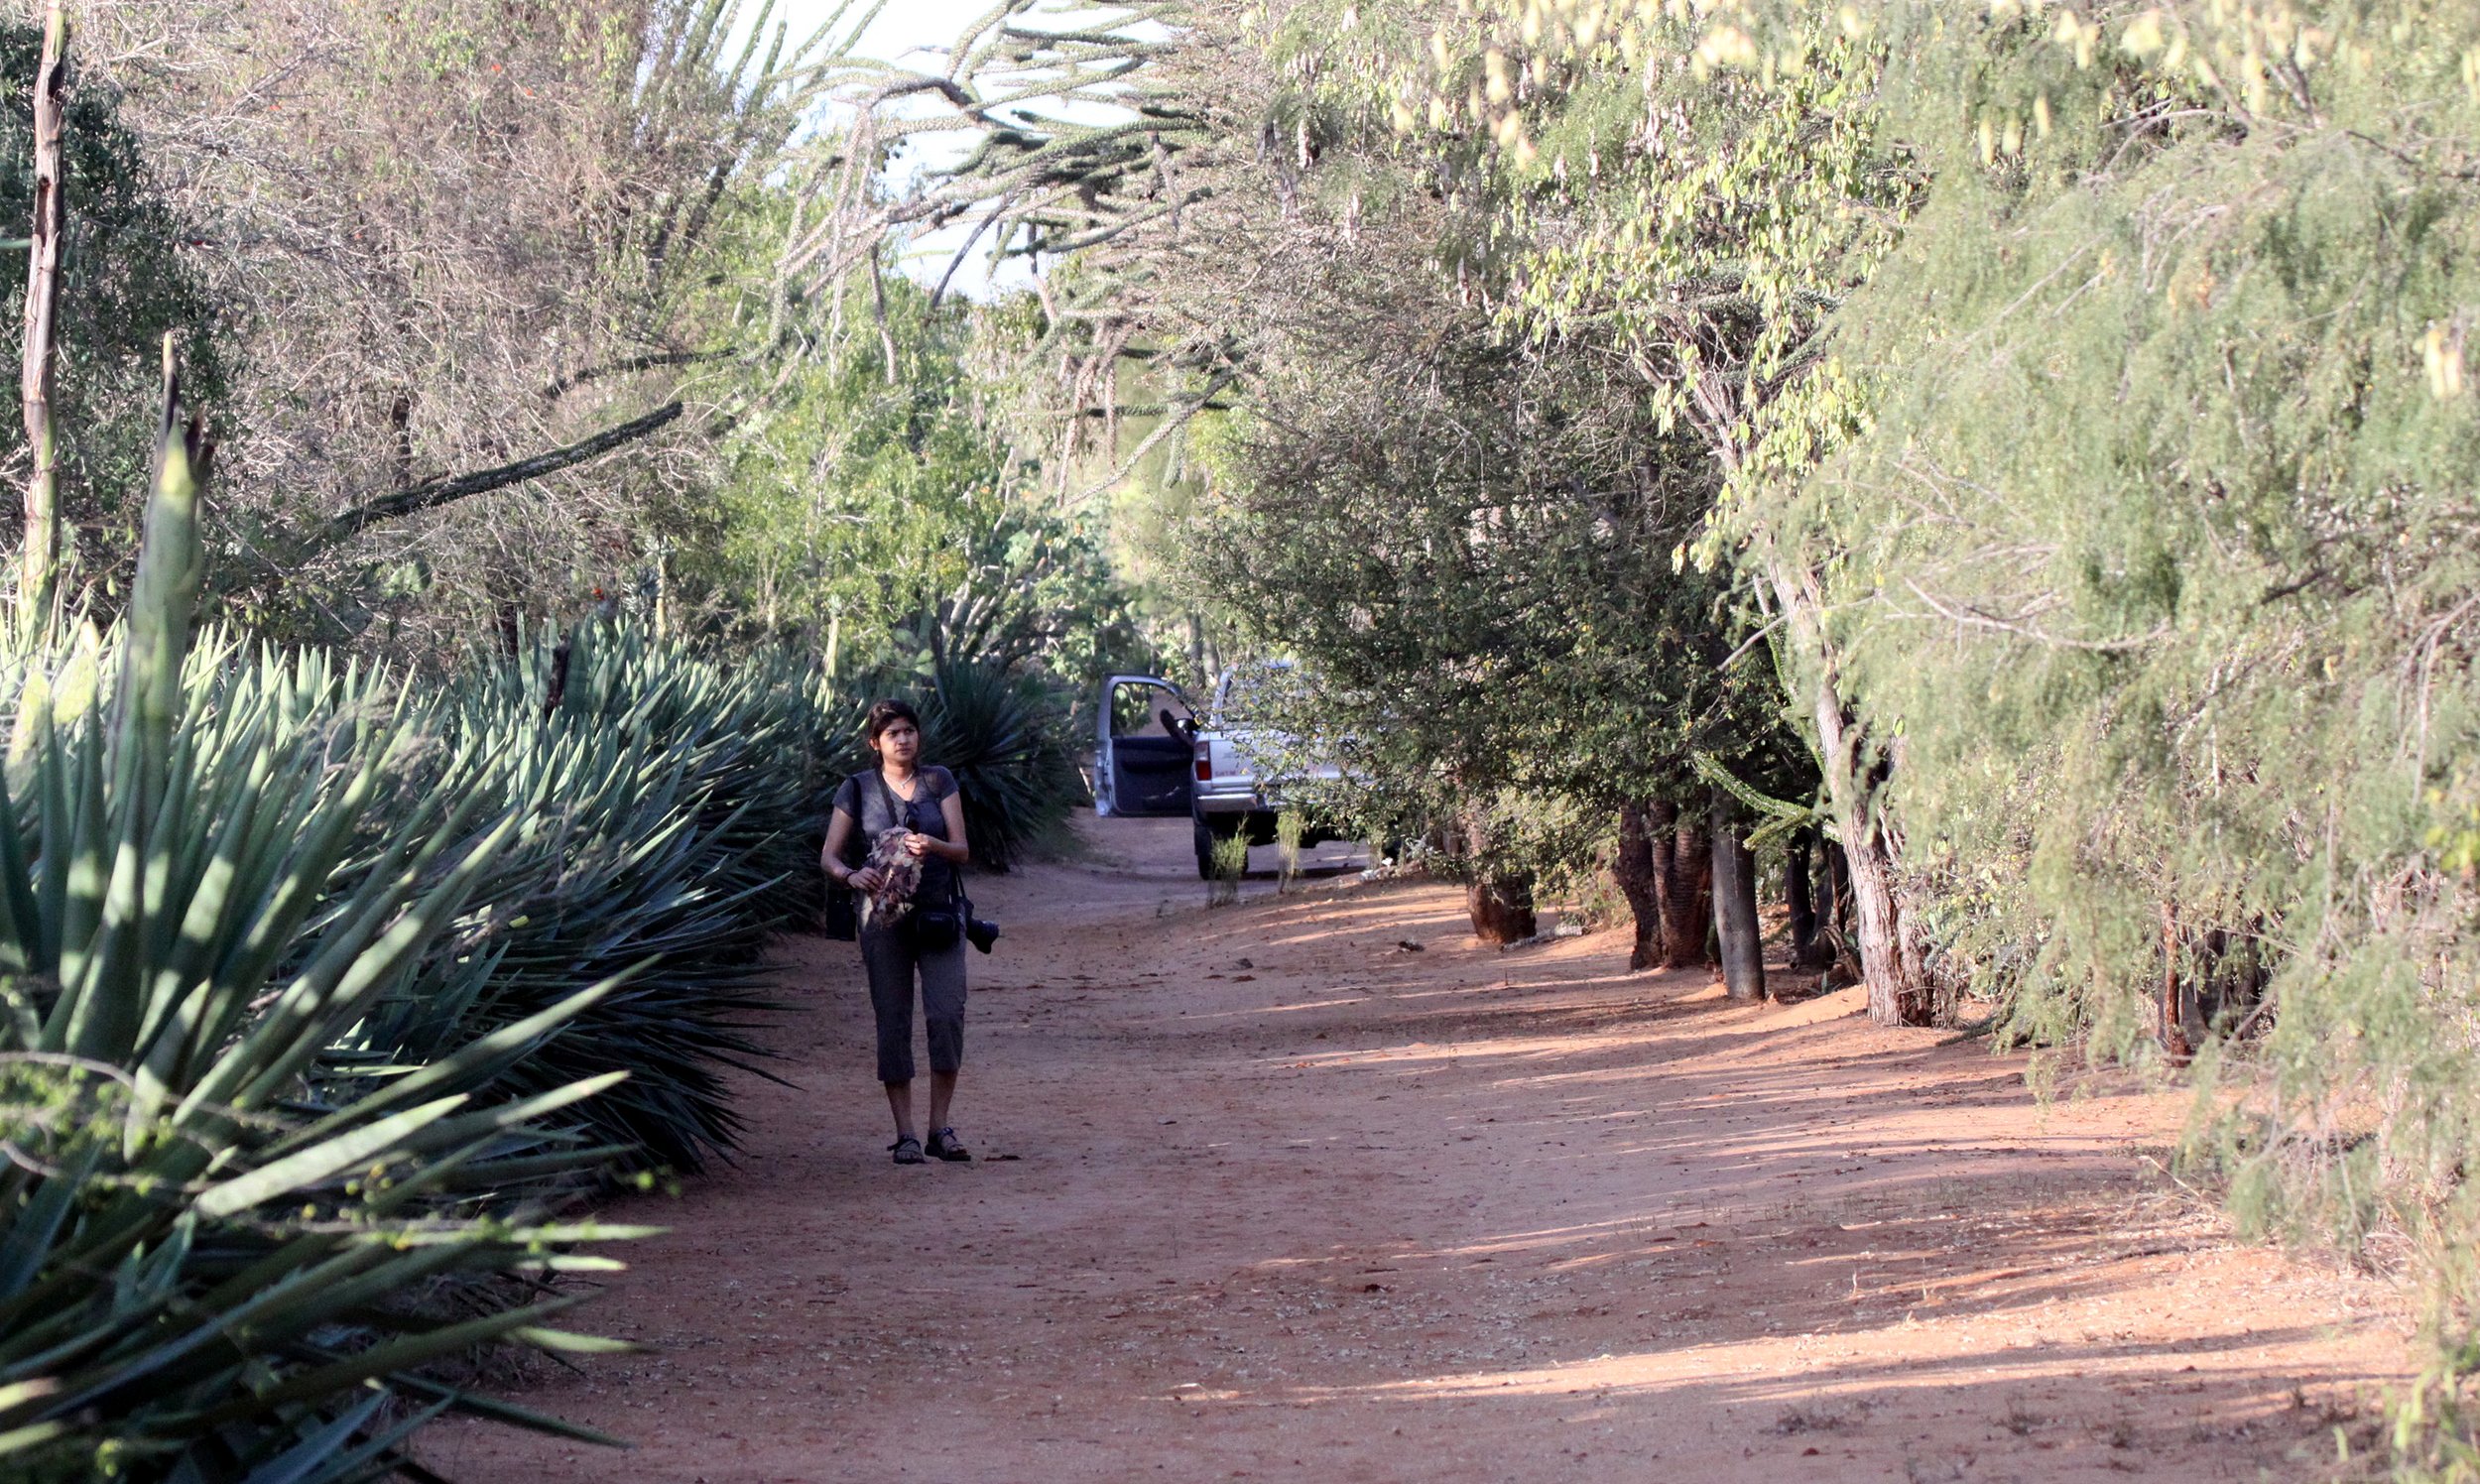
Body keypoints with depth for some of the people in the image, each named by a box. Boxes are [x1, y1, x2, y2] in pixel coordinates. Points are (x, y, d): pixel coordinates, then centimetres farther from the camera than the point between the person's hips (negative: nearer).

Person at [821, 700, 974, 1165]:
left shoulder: (939, 782, 7)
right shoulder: (858, 789, 4)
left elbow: (962, 850, 2)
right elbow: (829, 855, 2)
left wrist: (933, 846, -20)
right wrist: (851, 875, -21)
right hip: (884, 917, 0)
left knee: (948, 1012, -12)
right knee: (893, 1022, -1)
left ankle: (940, 1126, -4)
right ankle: (905, 1133, 3)